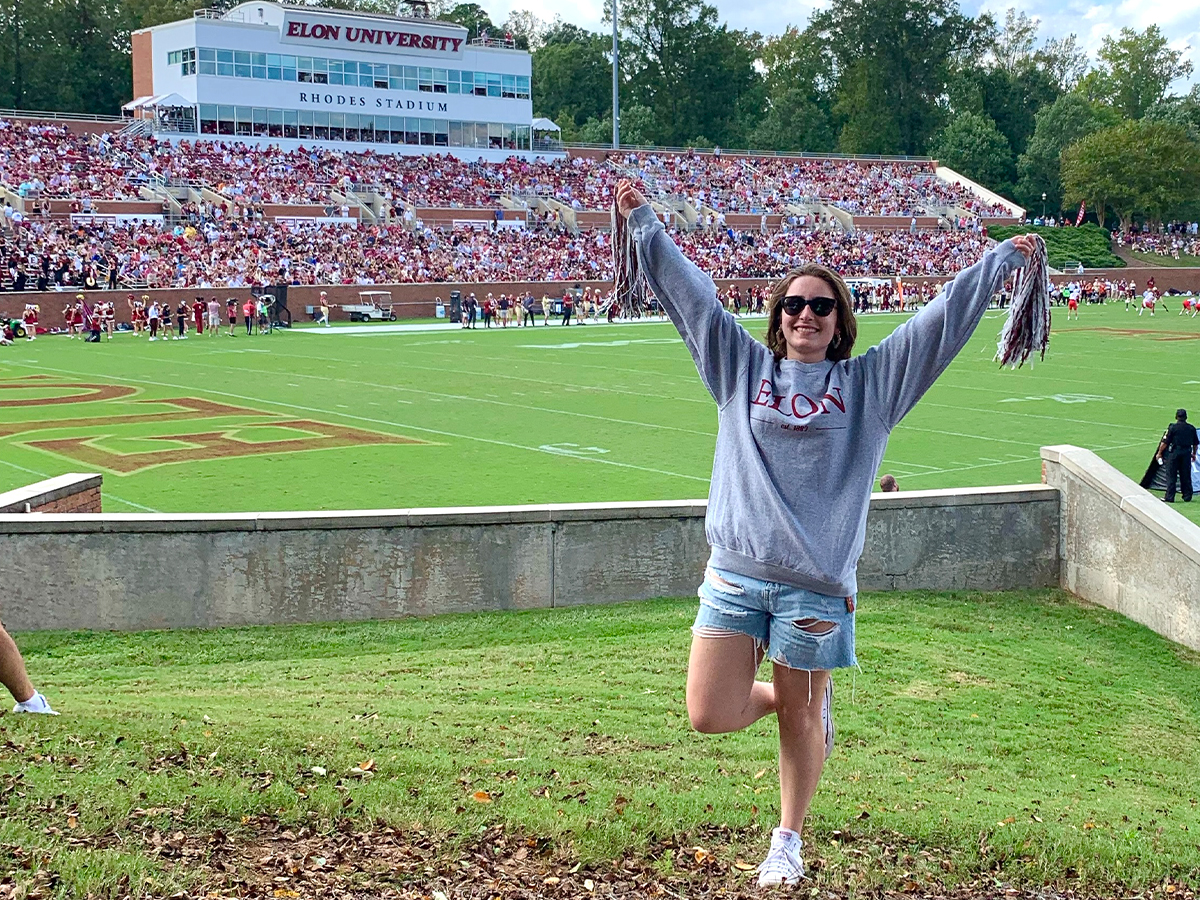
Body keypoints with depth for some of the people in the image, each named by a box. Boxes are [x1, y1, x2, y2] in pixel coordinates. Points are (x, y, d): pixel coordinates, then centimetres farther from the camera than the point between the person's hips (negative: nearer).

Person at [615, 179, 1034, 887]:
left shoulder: (869, 381, 7)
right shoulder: (743, 368, 11)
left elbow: (943, 320, 6)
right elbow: (690, 291, 12)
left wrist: (1001, 261, 5)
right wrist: (642, 221, 12)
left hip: (816, 584, -1)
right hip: (735, 571, 2)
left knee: (798, 718, 9)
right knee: (711, 714, -3)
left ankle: (789, 841, 33)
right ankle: (792, 696, 30)